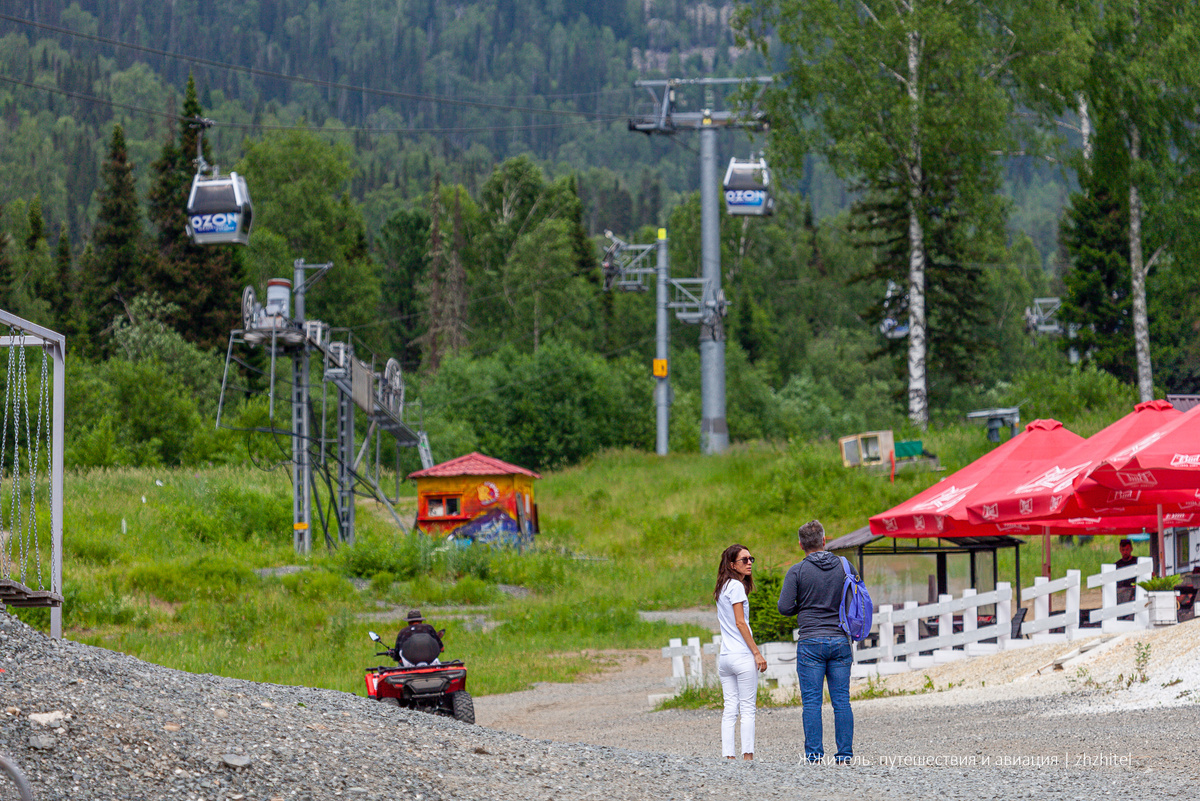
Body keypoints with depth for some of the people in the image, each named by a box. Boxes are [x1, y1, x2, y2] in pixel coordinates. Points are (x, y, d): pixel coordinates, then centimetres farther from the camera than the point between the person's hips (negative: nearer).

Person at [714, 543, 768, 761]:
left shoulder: (722, 588, 17)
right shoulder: (736, 586, -8)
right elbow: (740, 623, -12)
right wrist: (756, 653, -11)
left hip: (725, 657, 8)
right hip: (742, 656, -8)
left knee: (730, 709, 5)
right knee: (747, 708, -5)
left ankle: (728, 755, 1)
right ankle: (748, 755, -7)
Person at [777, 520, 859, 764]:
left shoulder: (797, 571, -5)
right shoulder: (844, 567, 4)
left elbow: (784, 608, -6)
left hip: (810, 643, -3)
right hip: (840, 640, 3)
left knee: (811, 701, 0)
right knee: (841, 700, 4)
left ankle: (814, 755, -4)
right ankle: (845, 753, 2)